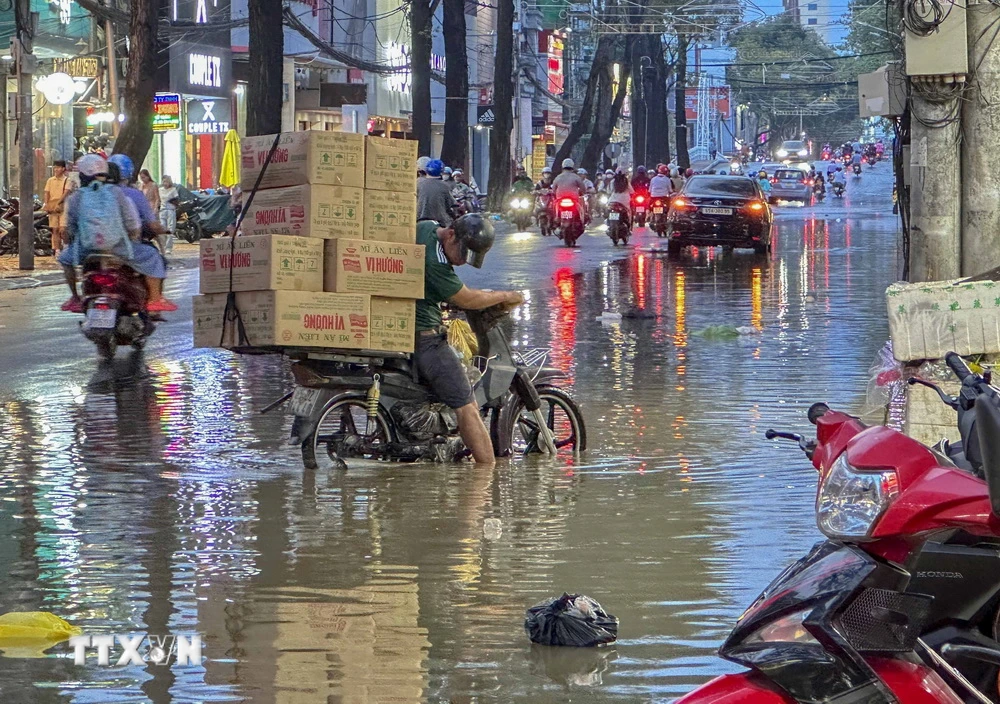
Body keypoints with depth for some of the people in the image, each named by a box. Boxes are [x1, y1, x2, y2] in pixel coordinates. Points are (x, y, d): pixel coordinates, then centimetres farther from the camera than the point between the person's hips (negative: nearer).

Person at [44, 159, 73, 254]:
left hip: (63, 207, -4)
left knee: (62, 229, -13)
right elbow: (47, 193, 10)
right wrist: (47, 205, -6)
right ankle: (57, 249, 4)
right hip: (52, 208, 4)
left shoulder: (67, 180, 1)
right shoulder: (50, 180, 14)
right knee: (55, 230, 2)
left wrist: (58, 203, -21)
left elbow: (66, 193, -10)